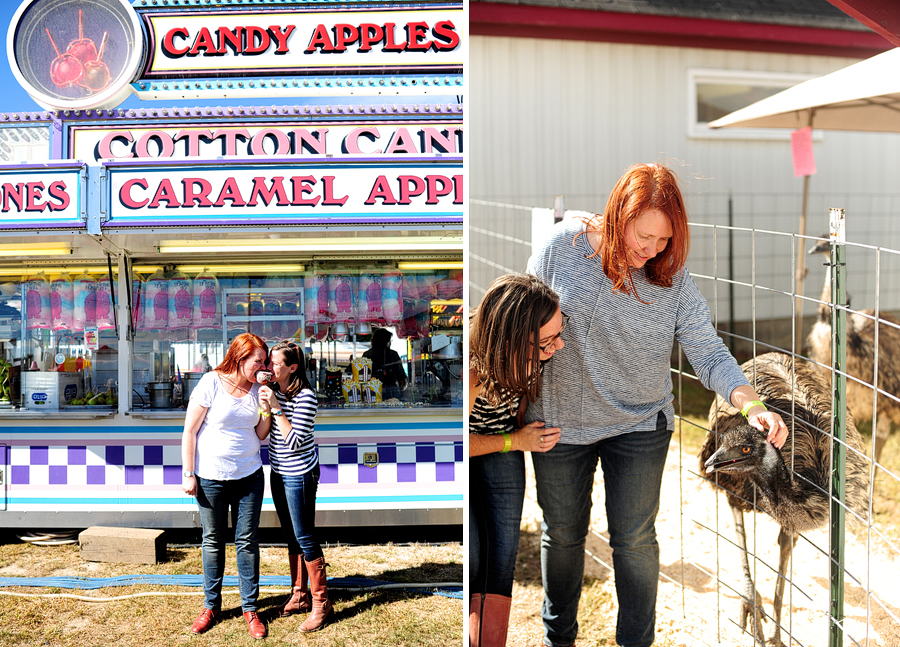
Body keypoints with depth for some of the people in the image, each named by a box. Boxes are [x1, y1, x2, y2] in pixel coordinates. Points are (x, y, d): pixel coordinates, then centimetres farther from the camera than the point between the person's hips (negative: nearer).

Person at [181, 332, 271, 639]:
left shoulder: (257, 389, 2)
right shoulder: (211, 384, -11)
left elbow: (260, 435, 5)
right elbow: (189, 432, -8)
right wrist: (188, 474, -10)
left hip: (249, 476, 3)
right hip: (211, 478, -3)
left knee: (247, 541, 6)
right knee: (213, 541, 9)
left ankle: (250, 607, 17)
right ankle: (211, 606, 24)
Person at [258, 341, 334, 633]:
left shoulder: (305, 397, -20)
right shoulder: (274, 390, 4)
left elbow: (294, 441, -22)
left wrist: (276, 408, -24)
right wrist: (265, 408, -8)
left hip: (299, 474, -8)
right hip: (278, 472, 8)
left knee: (305, 539, -2)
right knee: (290, 537, 16)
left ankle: (321, 603, 10)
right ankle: (299, 596, 28)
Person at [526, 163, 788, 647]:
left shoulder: (673, 275, -13)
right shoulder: (561, 246, -15)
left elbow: (707, 352, -15)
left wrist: (750, 404, -32)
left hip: (640, 426, 0)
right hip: (559, 420, 1)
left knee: (635, 539, 9)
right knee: (562, 531, 18)